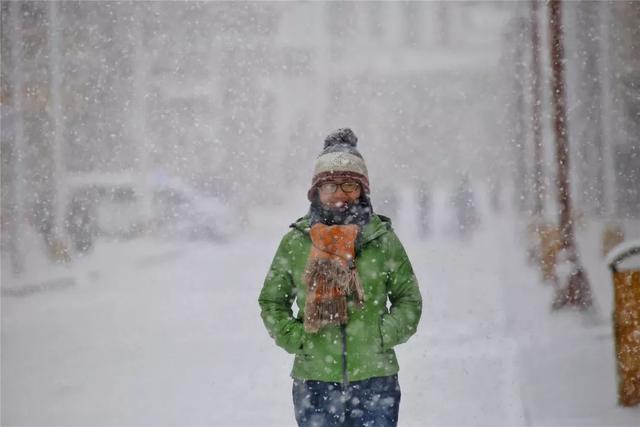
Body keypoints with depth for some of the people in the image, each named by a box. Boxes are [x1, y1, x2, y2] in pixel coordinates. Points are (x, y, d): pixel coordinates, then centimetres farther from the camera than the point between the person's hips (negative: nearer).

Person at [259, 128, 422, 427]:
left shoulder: (382, 240, 3)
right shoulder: (296, 242, 4)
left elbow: (409, 298, 11)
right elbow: (271, 301, 13)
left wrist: (386, 333, -5)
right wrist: (294, 337, -2)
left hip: (375, 378, 0)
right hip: (315, 378, 0)